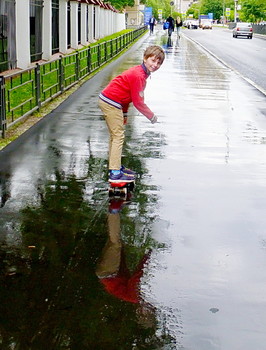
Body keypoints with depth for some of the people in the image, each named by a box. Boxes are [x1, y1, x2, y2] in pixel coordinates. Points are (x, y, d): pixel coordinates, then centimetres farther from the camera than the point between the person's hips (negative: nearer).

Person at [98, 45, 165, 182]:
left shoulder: (138, 71, 12)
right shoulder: (138, 76, -20)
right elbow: (138, 102, -18)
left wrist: (124, 113, 22)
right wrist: (151, 116, -5)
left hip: (107, 101, 11)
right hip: (111, 103, -11)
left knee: (115, 136, 19)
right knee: (118, 136, -9)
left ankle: (116, 166, 30)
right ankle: (115, 173, -10)